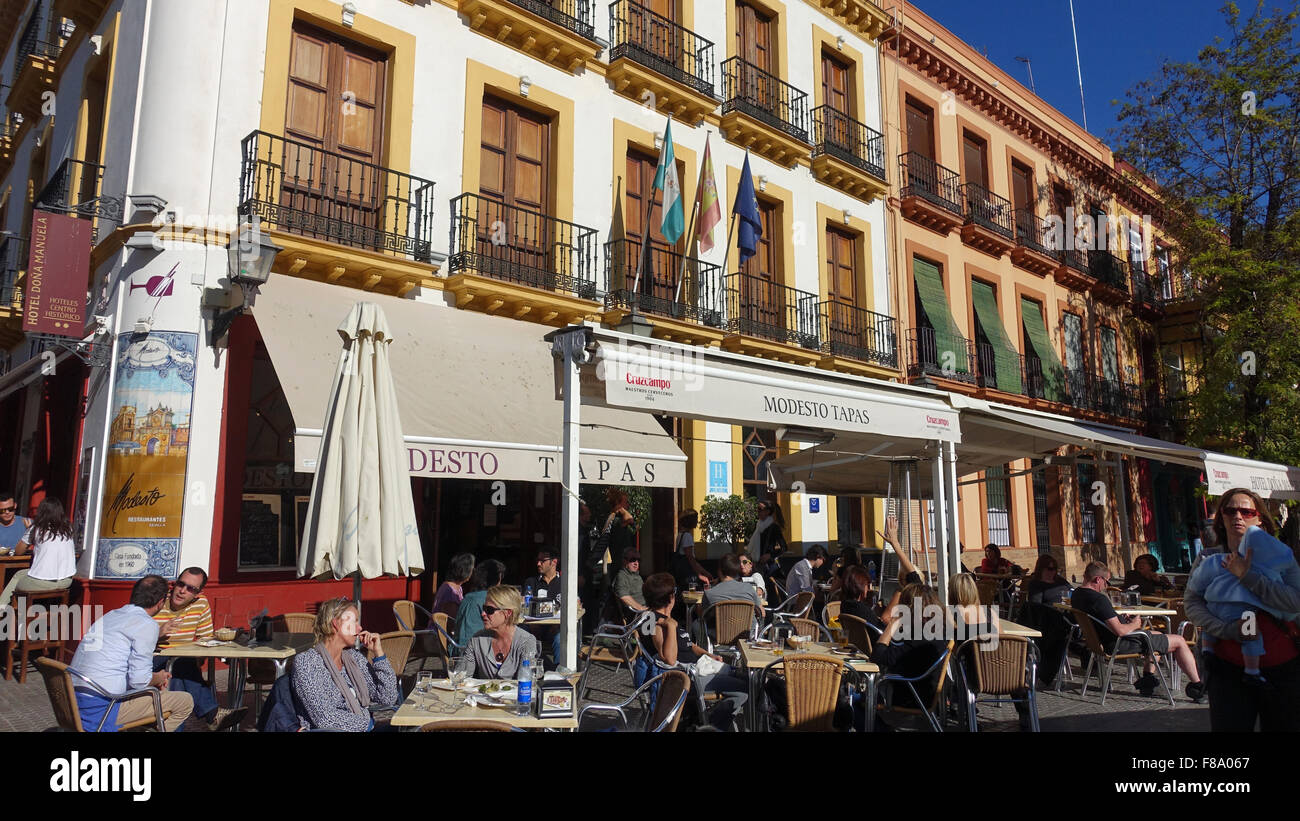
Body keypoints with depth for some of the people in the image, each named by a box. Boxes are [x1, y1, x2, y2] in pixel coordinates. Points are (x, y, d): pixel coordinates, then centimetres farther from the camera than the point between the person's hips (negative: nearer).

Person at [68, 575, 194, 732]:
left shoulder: (111, 615, 14)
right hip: (100, 708, -9)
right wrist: (159, 678, 6)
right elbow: (139, 680, -16)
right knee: (185, 702, -4)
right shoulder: (147, 624, -12)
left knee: (162, 692, 24)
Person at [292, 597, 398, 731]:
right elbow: (323, 718, -14)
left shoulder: (354, 657, 13)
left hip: (367, 728, 5)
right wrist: (369, 723, -9)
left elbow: (388, 699, 10)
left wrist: (378, 652, 6)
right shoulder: (305, 662, -5)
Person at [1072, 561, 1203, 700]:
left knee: (1157, 635, 32)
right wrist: (1134, 624, -8)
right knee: (1179, 641, 3)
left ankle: (1148, 680, 27)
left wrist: (1122, 619, 7)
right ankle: (1197, 686, 13)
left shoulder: (1076, 594, 1)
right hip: (1121, 644, -10)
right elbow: (1120, 631, -29)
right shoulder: (1098, 599, -29)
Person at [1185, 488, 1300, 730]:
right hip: (1229, 670, 0)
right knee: (1229, 727, 2)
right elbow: (1191, 603, -8)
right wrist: (1228, 629, -22)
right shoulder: (1210, 560, 3)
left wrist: (1246, 576, -21)